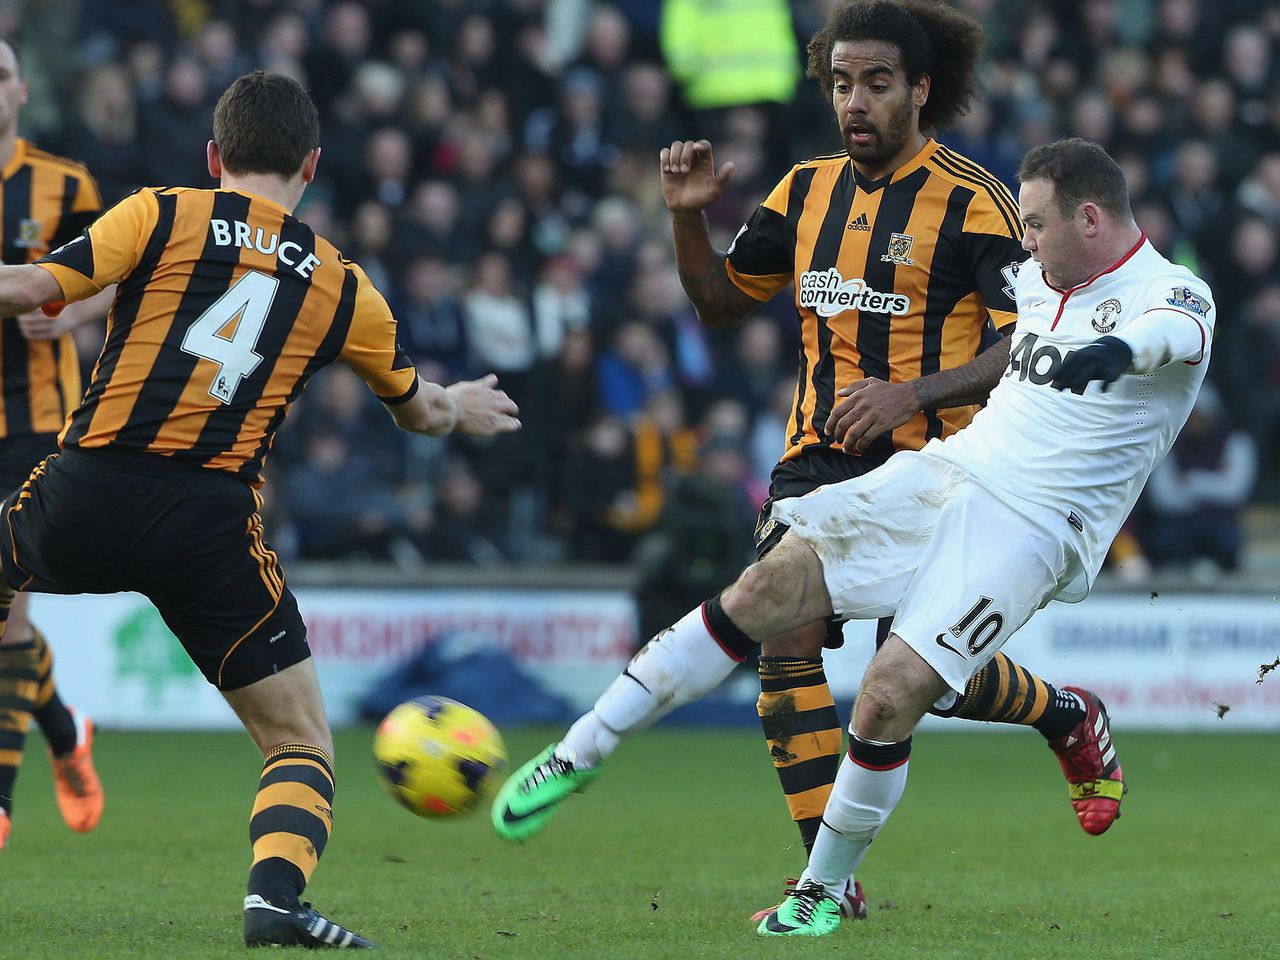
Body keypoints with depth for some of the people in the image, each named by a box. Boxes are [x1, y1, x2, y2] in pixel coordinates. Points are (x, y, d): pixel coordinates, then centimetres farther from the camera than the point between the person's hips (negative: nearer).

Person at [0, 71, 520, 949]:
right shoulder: (339, 284, 14)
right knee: (301, 744, 10)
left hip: (87, 494, 0)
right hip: (210, 529, 1)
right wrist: (460, 410, 52)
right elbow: (419, 409, 30)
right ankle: (275, 894, -15)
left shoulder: (162, 216, 6)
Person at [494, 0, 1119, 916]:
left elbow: (1028, 348, -12)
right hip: (818, 462, 5)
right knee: (785, 642, -12)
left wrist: (914, 392, -25)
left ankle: (1067, 716, 26)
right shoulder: (808, 190, 10)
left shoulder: (971, 201, -8)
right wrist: (690, 219, 2)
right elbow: (722, 298, 21)